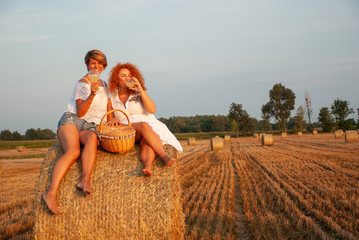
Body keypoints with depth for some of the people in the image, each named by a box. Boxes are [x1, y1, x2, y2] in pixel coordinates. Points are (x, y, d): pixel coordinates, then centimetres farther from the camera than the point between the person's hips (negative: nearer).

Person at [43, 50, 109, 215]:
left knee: (92, 138, -36)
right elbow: (80, 112, -8)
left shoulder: (104, 85, 23)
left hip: (90, 127, 4)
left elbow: (106, 110, 33)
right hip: (71, 121, -4)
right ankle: (51, 193, -45)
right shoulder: (83, 83, 2)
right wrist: (92, 94, -21)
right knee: (73, 151, -35)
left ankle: (85, 181, -52)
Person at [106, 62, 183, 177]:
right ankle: (164, 156, -52)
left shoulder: (138, 95, 14)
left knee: (146, 142, -36)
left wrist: (141, 90, -9)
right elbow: (109, 123, 15)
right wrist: (114, 119, -10)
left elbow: (152, 110, -3)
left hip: (150, 126, 1)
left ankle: (148, 165, -65)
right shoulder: (112, 100, 16)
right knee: (143, 126, -36)